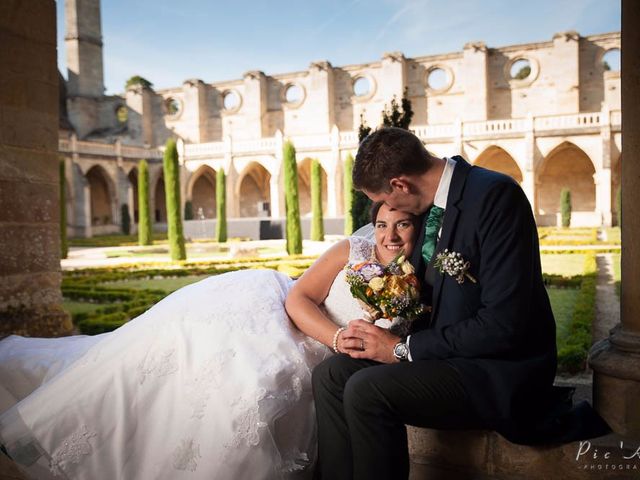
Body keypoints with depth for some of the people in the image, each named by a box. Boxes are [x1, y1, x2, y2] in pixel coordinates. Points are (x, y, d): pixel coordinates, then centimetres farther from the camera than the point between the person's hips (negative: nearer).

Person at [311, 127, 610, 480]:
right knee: (330, 376, -3)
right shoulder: (430, 202, 5)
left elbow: (503, 325, -24)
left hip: (500, 371, -8)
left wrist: (403, 348, -18)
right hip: (442, 349, 8)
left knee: (366, 390, -25)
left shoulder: (495, 195, -20)